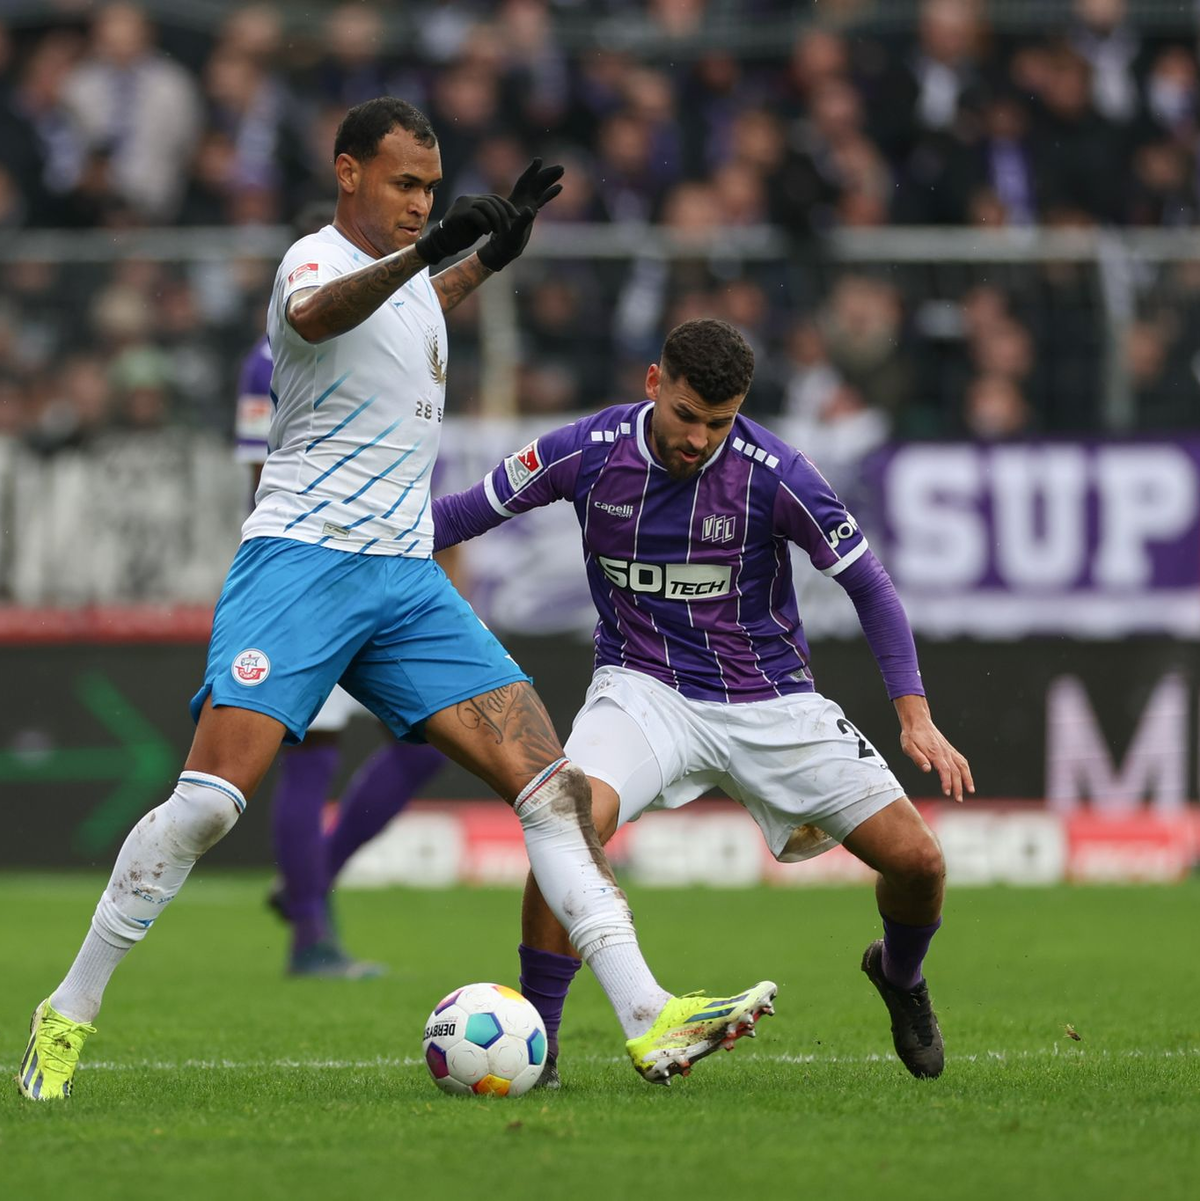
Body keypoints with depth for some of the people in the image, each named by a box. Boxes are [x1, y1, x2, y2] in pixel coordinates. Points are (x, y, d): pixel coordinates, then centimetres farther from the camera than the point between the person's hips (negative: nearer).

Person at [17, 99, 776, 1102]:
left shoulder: (407, 276, 18)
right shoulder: (317, 259, -8)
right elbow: (317, 313, -36)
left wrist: (489, 257, 35)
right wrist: (426, 251, -51)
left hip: (408, 581, 7)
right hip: (300, 561, -7)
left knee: (552, 784, -6)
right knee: (211, 798, -18)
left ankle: (648, 1021, -11)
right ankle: (69, 1016, -2)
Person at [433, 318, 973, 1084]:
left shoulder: (775, 474, -17)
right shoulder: (586, 453, -13)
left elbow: (869, 585, -7)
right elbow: (467, 512, 2)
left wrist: (916, 717, -16)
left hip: (768, 698, 1)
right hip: (644, 690, 0)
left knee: (917, 861, -5)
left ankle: (900, 975, 33)